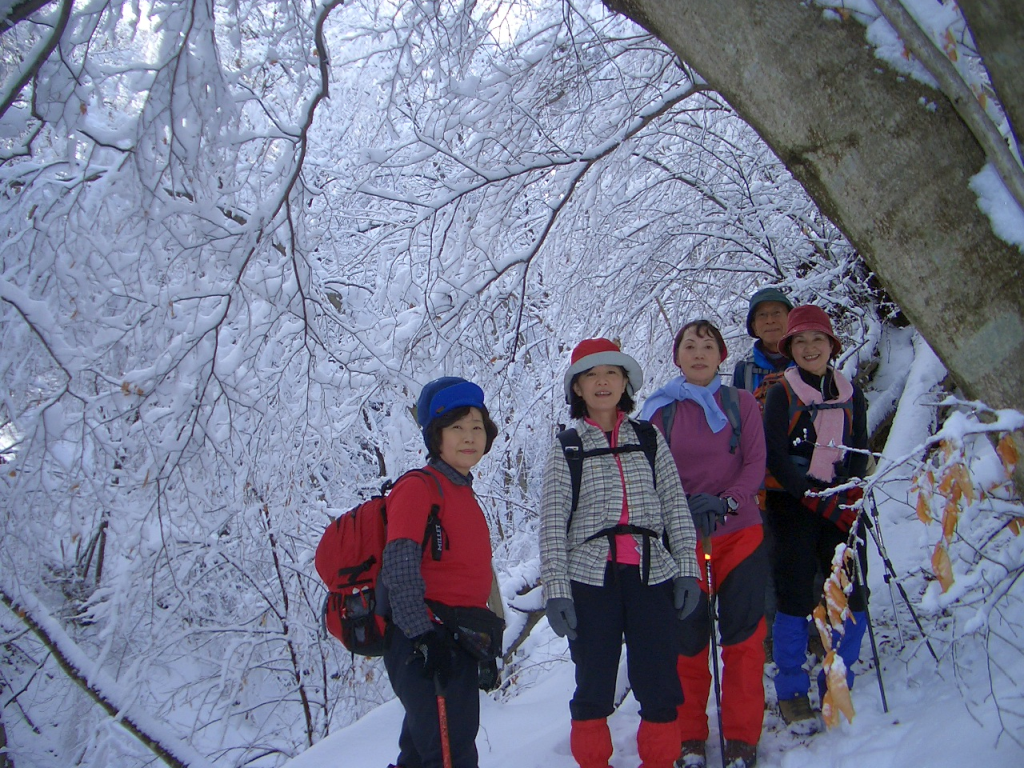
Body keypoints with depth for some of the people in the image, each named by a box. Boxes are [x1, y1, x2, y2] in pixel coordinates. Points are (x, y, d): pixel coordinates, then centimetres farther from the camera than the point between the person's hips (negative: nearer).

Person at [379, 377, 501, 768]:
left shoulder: (463, 491, 17)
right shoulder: (419, 486, -9)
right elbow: (399, 568, -19)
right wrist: (422, 635, -25)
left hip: (458, 642, 9)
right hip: (426, 642, -9)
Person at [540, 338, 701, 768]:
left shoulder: (649, 438, 10)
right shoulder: (566, 447, 4)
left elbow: (675, 504, 8)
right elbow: (552, 522, -1)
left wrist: (687, 567, 0)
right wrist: (555, 588, -7)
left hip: (651, 576, 2)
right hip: (590, 578, -1)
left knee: (658, 683, 3)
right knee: (594, 684, 6)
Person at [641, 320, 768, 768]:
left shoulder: (741, 403, 4)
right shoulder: (659, 409, 4)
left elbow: (755, 464, -2)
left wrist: (725, 501, -19)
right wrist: (685, 509, -16)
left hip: (740, 534, 0)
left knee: (743, 635, 3)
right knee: (687, 638, 4)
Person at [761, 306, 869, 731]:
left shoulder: (850, 393, 12)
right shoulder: (781, 393, 0)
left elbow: (860, 452, 10)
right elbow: (775, 456, -6)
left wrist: (849, 497, -7)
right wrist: (816, 500, -15)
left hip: (841, 507, 4)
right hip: (793, 505, -3)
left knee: (853, 593, -1)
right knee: (795, 596, -5)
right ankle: (791, 693, 9)